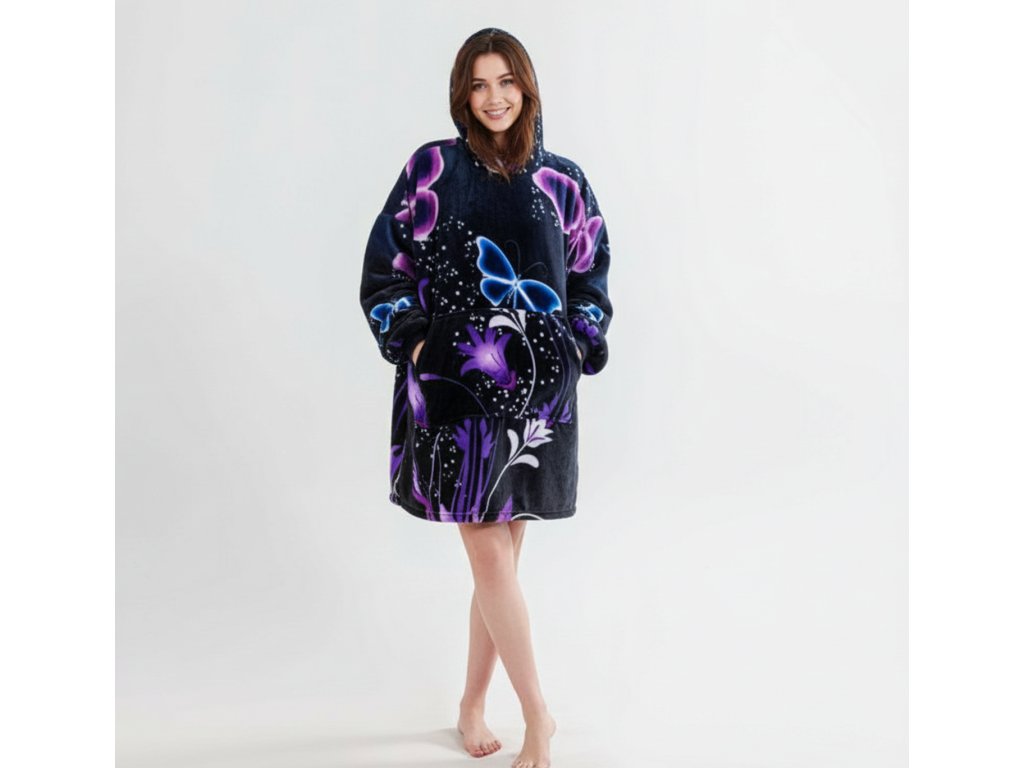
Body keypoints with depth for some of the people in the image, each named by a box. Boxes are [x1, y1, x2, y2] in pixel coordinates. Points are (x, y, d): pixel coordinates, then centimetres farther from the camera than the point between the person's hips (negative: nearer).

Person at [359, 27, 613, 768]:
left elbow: (591, 275, 16)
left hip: (537, 387, 2)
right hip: (456, 383, -2)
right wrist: (415, 344, -6)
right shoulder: (432, 168, 2)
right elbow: (385, 268, 3)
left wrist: (578, 346, 4)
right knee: (491, 557, -4)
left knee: (501, 557, 7)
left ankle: (473, 706, 25)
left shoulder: (563, 180, 8)